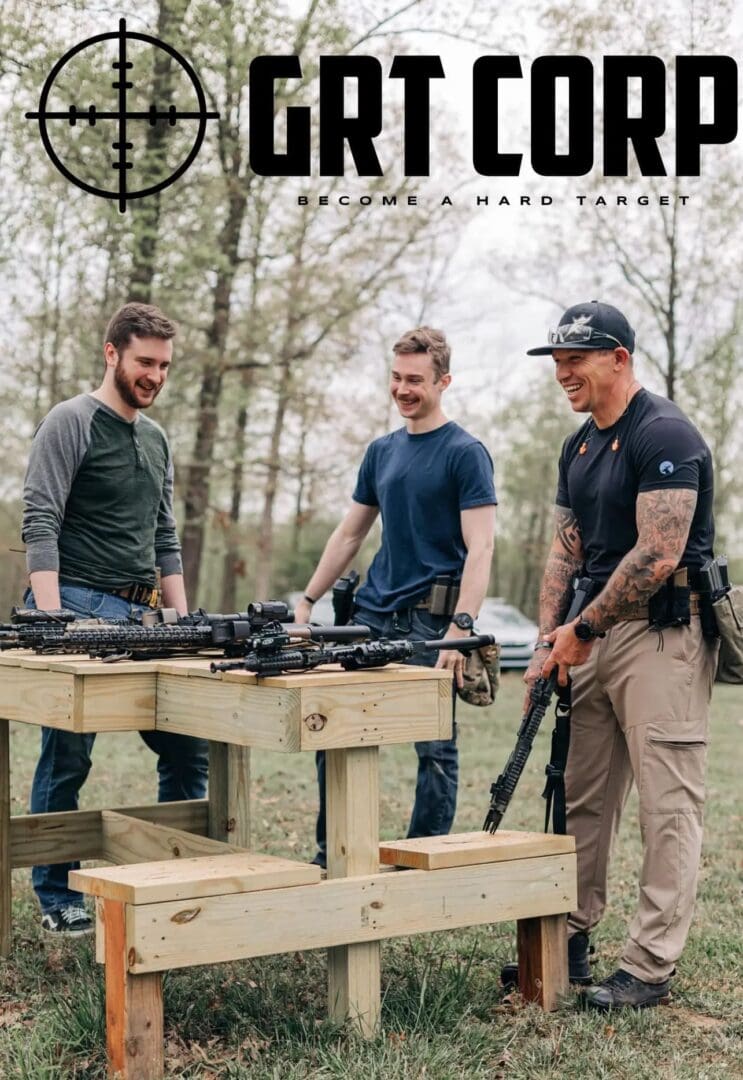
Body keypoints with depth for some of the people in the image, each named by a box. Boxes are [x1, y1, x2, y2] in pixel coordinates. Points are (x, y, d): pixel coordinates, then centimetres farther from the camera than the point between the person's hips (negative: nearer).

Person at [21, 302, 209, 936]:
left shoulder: (156, 440, 18)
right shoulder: (71, 423, -5)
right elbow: (40, 525, -12)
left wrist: (183, 624, 14)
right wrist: (51, 622, -20)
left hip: (143, 616, 7)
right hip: (80, 609, -7)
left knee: (190, 750, 6)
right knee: (67, 761, -1)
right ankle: (58, 901, 12)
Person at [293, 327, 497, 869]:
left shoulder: (465, 453, -7)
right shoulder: (382, 451, 14)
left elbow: (480, 548, -14)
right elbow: (349, 534, 19)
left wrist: (460, 626, -24)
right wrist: (307, 602, 14)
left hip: (431, 620, -7)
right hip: (373, 613, 7)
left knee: (435, 748, 1)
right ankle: (331, 854, 19)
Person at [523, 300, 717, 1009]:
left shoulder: (664, 435, -13)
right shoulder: (579, 446, 16)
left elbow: (657, 556, -20)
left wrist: (580, 631, -14)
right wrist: (547, 641, 6)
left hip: (662, 632, -9)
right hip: (594, 635, 9)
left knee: (667, 804, -5)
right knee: (582, 797, 12)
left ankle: (650, 966, -2)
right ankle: (569, 941, 21)